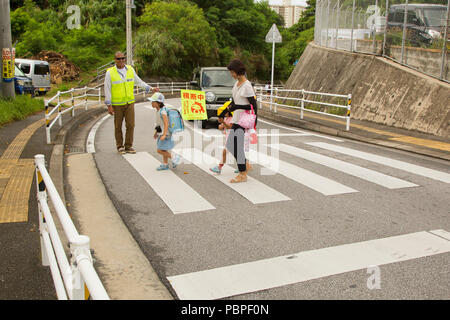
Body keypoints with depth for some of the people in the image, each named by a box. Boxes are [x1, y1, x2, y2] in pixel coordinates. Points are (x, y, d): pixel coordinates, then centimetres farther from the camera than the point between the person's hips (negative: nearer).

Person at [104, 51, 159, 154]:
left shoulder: (130, 69, 2)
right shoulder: (110, 73, -9)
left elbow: (139, 82, 13)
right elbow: (107, 90, -7)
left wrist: (151, 88, 6)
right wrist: (109, 106, -11)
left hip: (129, 102, 3)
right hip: (117, 104, -3)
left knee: (130, 125, -1)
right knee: (118, 126, 6)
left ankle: (128, 147, 10)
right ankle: (120, 146, 19)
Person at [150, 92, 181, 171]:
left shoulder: (163, 111, -23)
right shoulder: (158, 110, 6)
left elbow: (166, 123, -27)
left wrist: (164, 135, -32)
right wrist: (156, 132, 21)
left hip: (166, 133, -10)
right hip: (162, 132, 10)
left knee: (159, 150, -6)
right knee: (163, 149, 17)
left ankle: (173, 158, 6)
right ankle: (165, 164, 28)